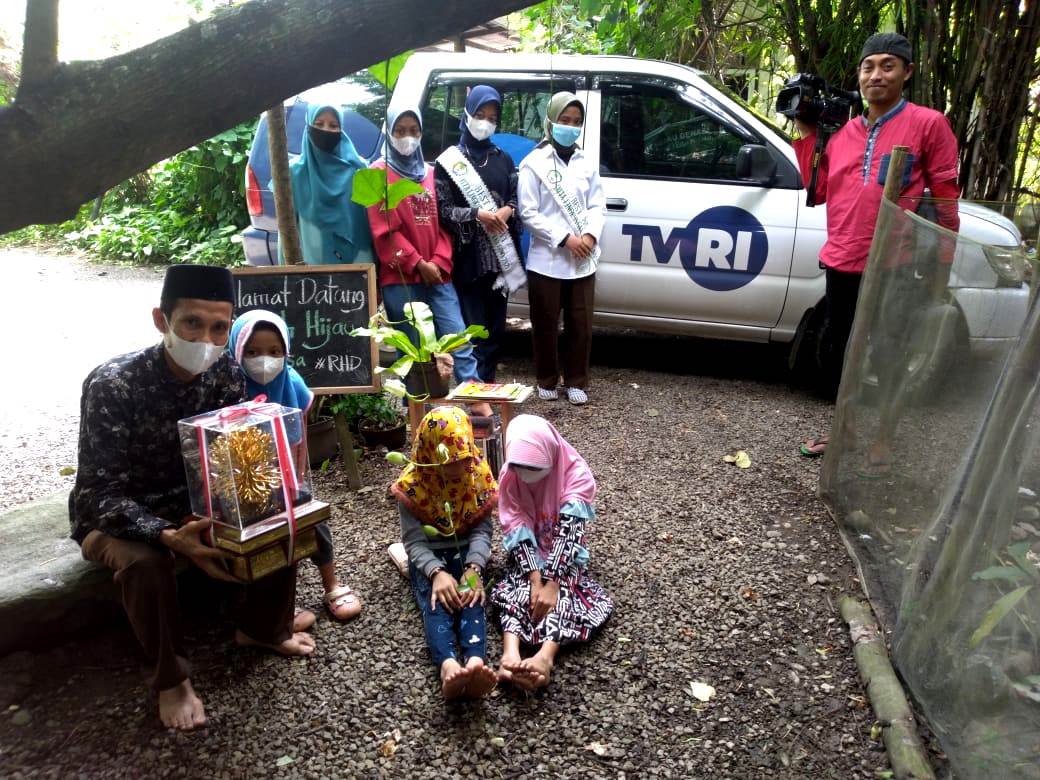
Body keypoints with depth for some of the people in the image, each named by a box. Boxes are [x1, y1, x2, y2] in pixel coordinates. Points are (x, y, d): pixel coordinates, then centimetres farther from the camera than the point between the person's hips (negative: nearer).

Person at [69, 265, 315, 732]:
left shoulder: (225, 375, -14)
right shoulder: (112, 384, -28)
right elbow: (100, 494, -28)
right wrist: (169, 537, -44)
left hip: (197, 503, 4)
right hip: (116, 517, -4)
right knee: (145, 561, -35)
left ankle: (262, 627, 9)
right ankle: (170, 678, -9)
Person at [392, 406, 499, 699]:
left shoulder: (479, 473, -6)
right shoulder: (412, 482, -11)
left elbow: (482, 528, -8)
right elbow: (414, 540, -13)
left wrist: (474, 568, -27)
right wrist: (437, 573, -32)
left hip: (467, 551, 1)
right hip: (428, 557, -1)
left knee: (471, 597, -31)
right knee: (436, 602, -32)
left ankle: (476, 662, -59)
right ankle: (449, 666, -60)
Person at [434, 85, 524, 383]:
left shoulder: (503, 159, 16)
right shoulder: (449, 161, 2)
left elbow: (517, 199, 15)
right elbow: (442, 210, -6)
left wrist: (508, 211, -8)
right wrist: (477, 215, -19)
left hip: (500, 256, 5)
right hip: (468, 258, -5)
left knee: (496, 327, 9)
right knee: (474, 329, -7)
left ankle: (489, 385, 20)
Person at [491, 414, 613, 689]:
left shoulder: (576, 474, -19)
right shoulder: (509, 476, -10)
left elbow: (568, 532, -27)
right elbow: (518, 532, -17)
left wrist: (551, 583, -35)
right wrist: (536, 580, -29)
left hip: (563, 557, -2)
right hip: (529, 557, 2)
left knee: (560, 592, -33)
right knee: (521, 588, -31)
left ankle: (545, 658, -55)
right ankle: (510, 654, -52)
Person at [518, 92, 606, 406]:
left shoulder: (586, 164, 11)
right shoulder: (534, 163, -3)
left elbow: (598, 205, 10)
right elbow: (528, 213, -9)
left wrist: (590, 235, -11)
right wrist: (565, 239, -16)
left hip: (583, 261, 4)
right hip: (547, 261, -3)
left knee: (581, 325, 6)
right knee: (545, 325, 5)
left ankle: (576, 382, 20)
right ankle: (547, 381, 20)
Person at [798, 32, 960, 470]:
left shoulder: (928, 125, -3)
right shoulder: (842, 133, 12)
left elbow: (946, 204, -3)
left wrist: (939, 278, -6)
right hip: (841, 266, 5)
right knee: (840, 354, 16)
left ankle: (881, 444, 22)